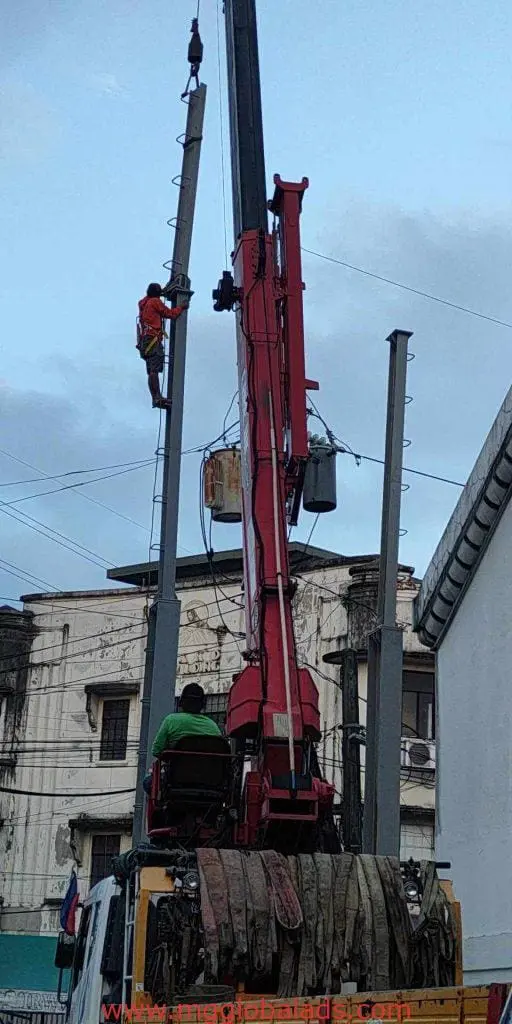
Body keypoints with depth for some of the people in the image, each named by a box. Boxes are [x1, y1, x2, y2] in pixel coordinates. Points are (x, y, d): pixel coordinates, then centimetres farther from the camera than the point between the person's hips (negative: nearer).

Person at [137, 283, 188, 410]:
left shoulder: (144, 303, 22)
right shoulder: (155, 301, 0)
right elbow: (171, 314, -1)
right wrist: (182, 307, 16)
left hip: (145, 341, 9)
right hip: (153, 339, -9)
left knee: (151, 371, 4)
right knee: (154, 370, -19)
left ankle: (155, 398, -2)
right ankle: (158, 398, -29)